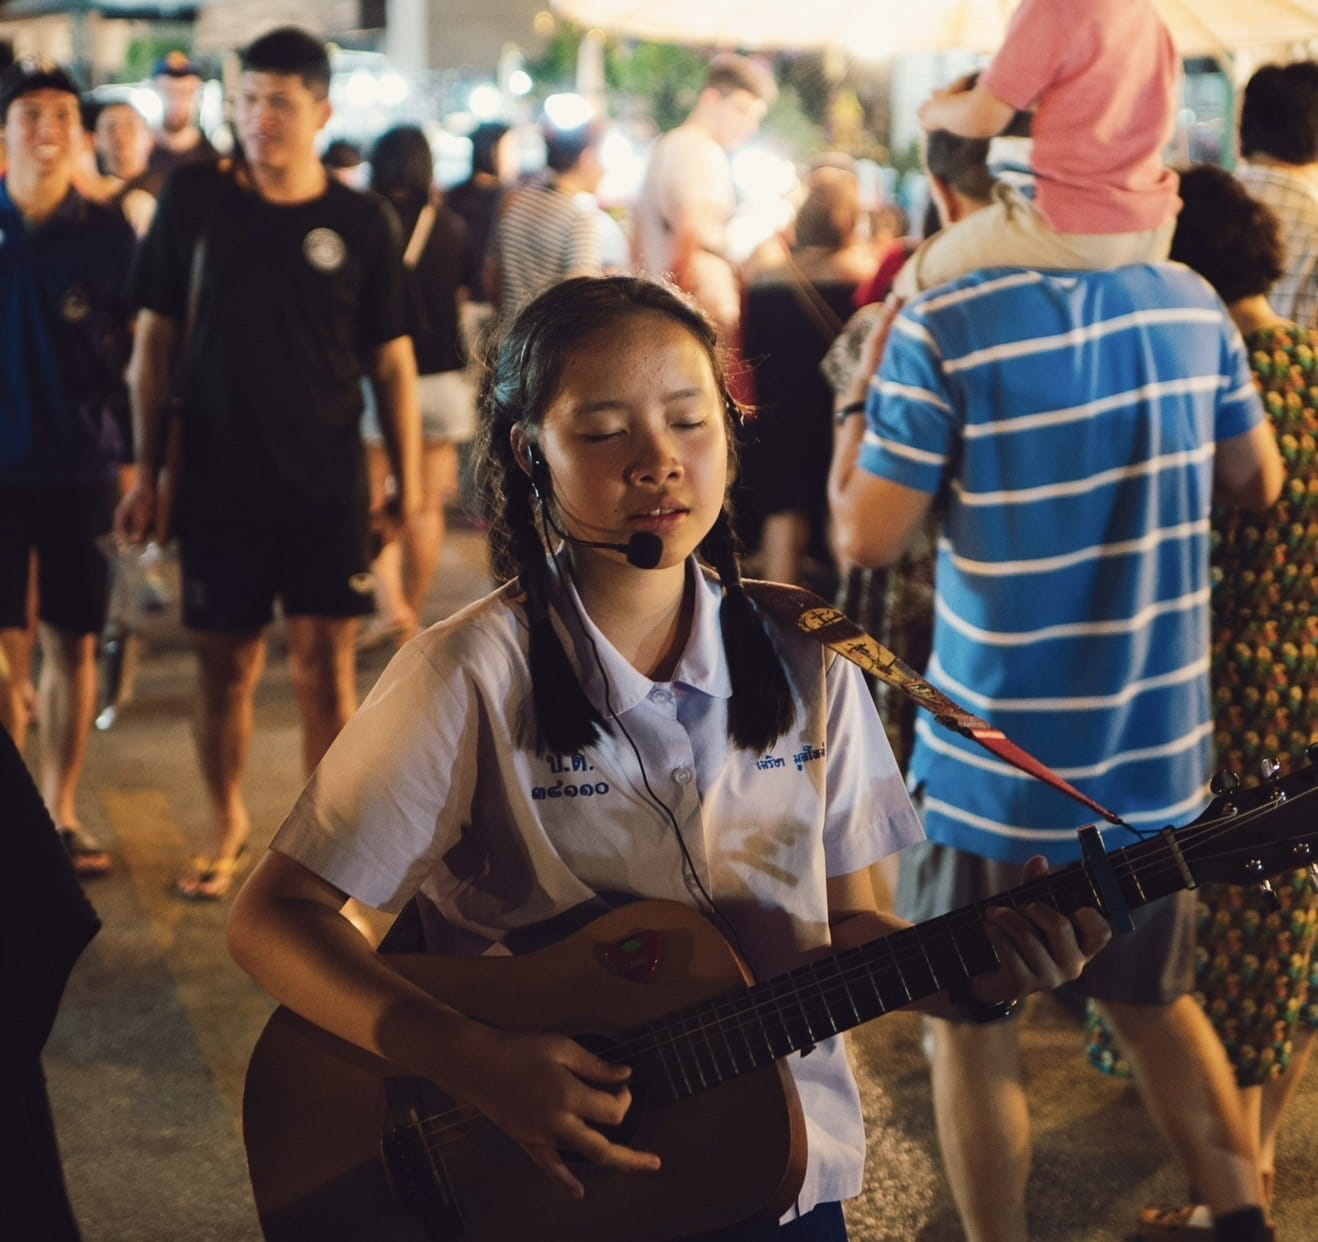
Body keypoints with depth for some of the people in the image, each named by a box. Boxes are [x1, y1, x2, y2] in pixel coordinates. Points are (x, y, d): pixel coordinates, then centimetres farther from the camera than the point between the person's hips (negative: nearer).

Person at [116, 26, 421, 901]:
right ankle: (228, 824, 28)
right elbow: (155, 343, 3)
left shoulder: (363, 223, -2)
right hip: (218, 482, 1)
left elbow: (393, 363, 2)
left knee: (326, 666, 0)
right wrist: (147, 473, 1)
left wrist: (409, 488, -2)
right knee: (226, 666, 9)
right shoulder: (195, 199, -1)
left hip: (329, 485, 0)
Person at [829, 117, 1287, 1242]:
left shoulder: (942, 329, -18)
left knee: (972, 1027, 14)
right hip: (1160, 754, 5)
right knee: (1154, 1000, 24)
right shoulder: (1191, 305, -2)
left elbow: (867, 538, -14)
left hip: (1002, 766, -5)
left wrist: (853, 394, -1)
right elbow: (1256, 483, 10)